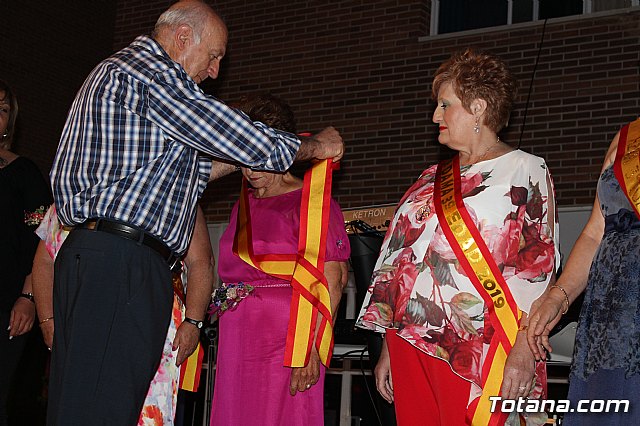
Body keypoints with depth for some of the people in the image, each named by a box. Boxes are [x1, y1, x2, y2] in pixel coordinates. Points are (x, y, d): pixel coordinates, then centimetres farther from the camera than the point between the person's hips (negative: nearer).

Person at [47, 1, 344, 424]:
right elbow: (242, 140, -5)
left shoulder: (115, 73, 28)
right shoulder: (147, 71, -5)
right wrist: (315, 146, 10)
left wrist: (235, 160, 23)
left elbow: (155, 177, 26)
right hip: (120, 261, -11)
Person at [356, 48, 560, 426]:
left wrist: (524, 351, -17)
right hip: (411, 343, 6)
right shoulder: (433, 180, 20)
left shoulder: (525, 172, 1)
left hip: (474, 349, -6)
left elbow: (539, 266, -7)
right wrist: (388, 348, 16)